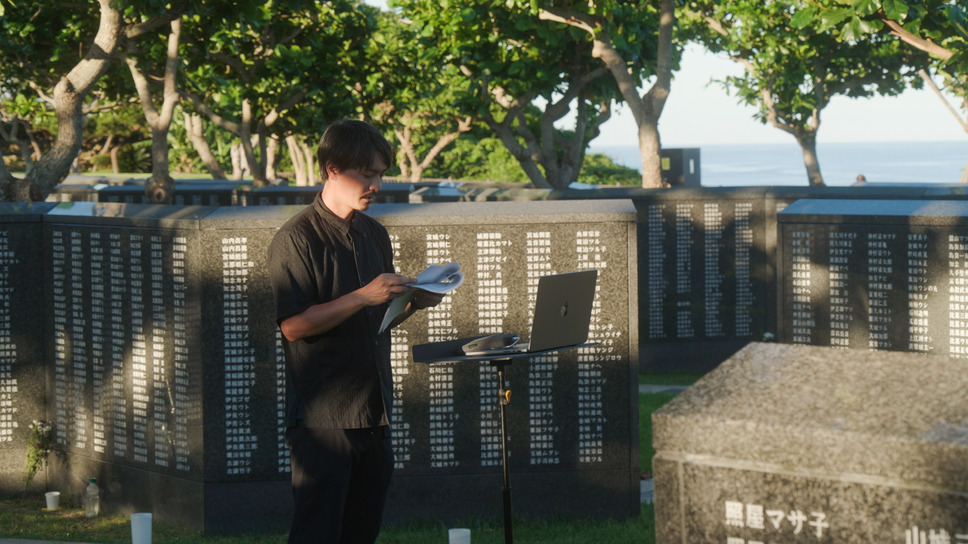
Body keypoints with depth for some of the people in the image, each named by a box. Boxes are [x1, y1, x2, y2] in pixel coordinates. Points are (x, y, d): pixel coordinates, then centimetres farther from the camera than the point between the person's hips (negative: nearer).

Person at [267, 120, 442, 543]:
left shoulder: (375, 236, 16)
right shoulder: (296, 239, -8)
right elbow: (294, 325, -15)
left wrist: (414, 302, 3)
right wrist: (362, 297, -21)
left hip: (373, 412, 7)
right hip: (323, 416, -7)